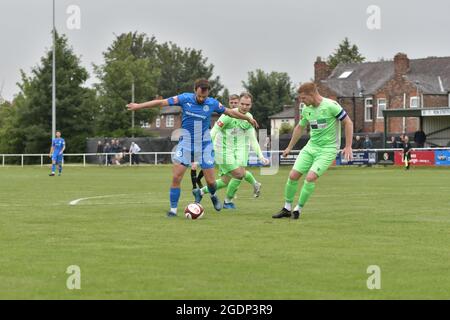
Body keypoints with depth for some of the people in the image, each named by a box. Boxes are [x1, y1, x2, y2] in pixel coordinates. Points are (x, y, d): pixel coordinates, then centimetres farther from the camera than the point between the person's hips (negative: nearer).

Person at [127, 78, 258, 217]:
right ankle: (173, 209, 0)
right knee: (176, 177, -11)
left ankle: (213, 196, 36)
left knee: (210, 180, 1)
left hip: (204, 146, 1)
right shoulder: (185, 99, -9)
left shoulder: (212, 103, -6)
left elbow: (230, 112, 9)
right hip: (186, 144, -1)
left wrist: (248, 118, 19)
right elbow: (162, 102, -7)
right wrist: (139, 106, -6)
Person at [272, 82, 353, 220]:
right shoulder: (306, 109, 4)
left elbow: (348, 123, -11)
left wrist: (348, 146, -14)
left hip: (328, 149, -6)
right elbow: (299, 128, 21)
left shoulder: (330, 106, -17)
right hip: (311, 146, 6)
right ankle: (287, 208, 14)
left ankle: (298, 209, -6)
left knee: (311, 177, -21)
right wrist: (289, 147, 26)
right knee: (293, 175, -1)